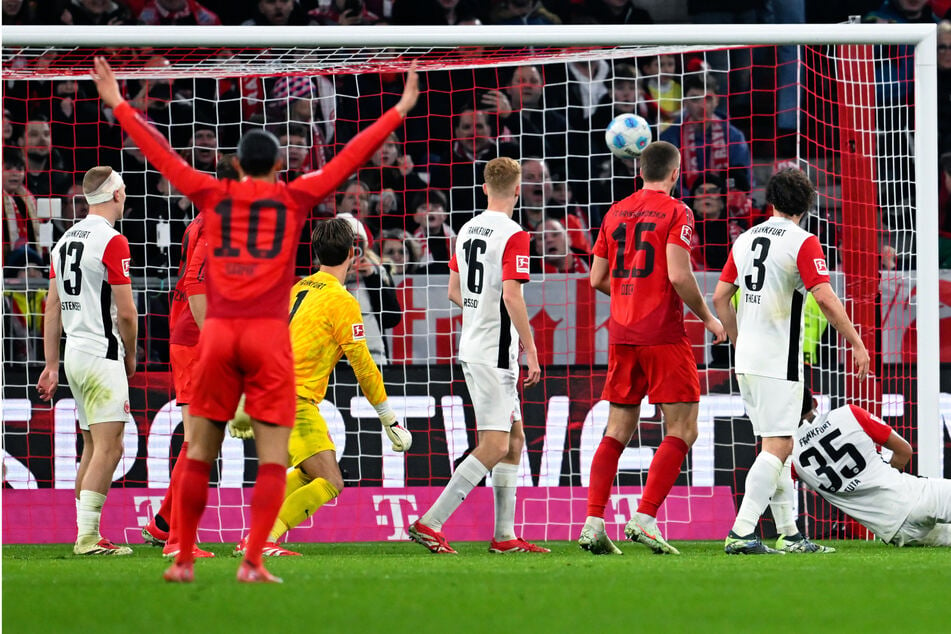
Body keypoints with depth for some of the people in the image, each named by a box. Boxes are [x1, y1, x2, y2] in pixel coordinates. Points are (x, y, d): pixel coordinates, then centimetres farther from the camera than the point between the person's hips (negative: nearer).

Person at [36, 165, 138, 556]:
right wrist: (130, 356, 4)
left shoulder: (66, 241, 13)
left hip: (74, 354, 8)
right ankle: (88, 537, -15)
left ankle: (85, 536, 13)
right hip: (102, 355, -8)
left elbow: (52, 308, 14)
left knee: (92, 447, 13)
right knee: (108, 448, -9)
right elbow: (125, 312, -12)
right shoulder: (112, 242, -12)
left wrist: (52, 365, 17)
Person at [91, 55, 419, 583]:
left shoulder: (213, 196, 10)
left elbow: (159, 153, 17)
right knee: (273, 458, 0)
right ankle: (252, 563, -10)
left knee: (199, 453, 9)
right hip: (269, 335, -2)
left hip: (218, 332, 2)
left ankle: (183, 559, 9)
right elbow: (350, 157, 11)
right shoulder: (294, 198, 6)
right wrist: (400, 111, 18)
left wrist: (117, 103, 28)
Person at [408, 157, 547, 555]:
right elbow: (512, 296, -21)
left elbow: (454, 291, 17)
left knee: (513, 439, 13)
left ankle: (505, 536, 13)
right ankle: (429, 523, -15)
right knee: (495, 446, -9)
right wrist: (531, 350, -15)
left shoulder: (468, 230, 10)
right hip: (496, 352, -9)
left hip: (471, 346, 9)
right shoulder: (512, 235, -14)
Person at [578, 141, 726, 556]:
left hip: (622, 335, 6)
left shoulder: (616, 213, 12)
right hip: (663, 335, -6)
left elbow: (598, 279, 14)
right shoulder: (675, 212, -6)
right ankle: (644, 518, -13)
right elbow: (678, 274, -15)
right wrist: (707, 318, -3)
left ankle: (593, 522, -1)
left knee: (617, 432, 10)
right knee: (683, 430, -1)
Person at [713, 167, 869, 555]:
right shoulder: (803, 243, -9)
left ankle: (789, 534, 16)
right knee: (777, 447, -9)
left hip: (747, 359, 7)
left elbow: (720, 298, 13)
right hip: (778, 360, -7)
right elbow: (825, 299, -17)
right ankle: (741, 533, -19)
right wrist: (857, 343, -8)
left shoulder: (745, 240, 10)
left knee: (777, 446, 14)